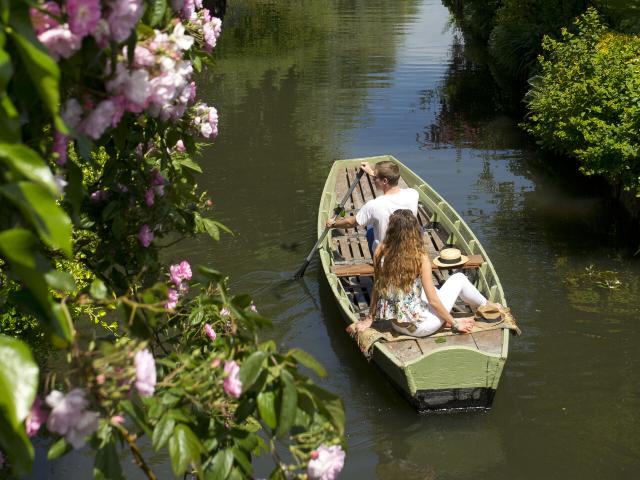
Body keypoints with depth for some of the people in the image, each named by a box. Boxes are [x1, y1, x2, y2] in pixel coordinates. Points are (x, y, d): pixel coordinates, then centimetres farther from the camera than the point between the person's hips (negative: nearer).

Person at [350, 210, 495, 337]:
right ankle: (486, 307, 36)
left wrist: (369, 319, 12)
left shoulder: (381, 253, -10)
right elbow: (432, 300, -16)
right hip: (419, 327, -5)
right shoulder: (420, 259, -21)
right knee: (459, 278, 13)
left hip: (396, 325, 5)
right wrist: (455, 324, -2)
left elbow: (376, 289, 0)